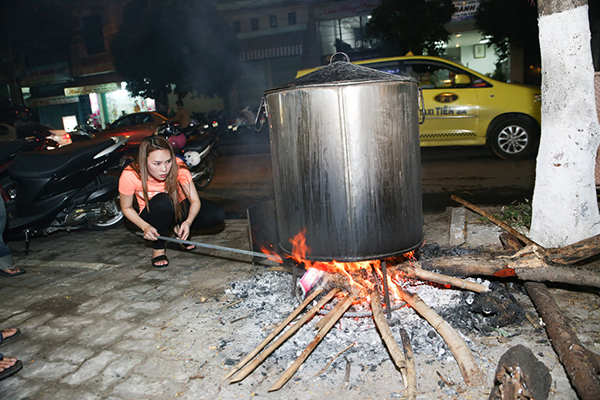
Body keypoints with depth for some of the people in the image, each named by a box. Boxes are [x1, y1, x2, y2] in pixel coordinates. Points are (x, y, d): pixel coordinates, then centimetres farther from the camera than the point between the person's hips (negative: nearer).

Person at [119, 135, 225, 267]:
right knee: (162, 201, -39)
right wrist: (145, 226, -27)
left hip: (180, 208, 2)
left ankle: (180, 228, 7)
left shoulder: (178, 166, -27)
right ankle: (158, 247, -13)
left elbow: (195, 200, -21)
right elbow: (126, 208, -10)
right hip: (152, 215, -2)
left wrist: (188, 221, -41)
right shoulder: (130, 176, -27)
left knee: (218, 215, -22)